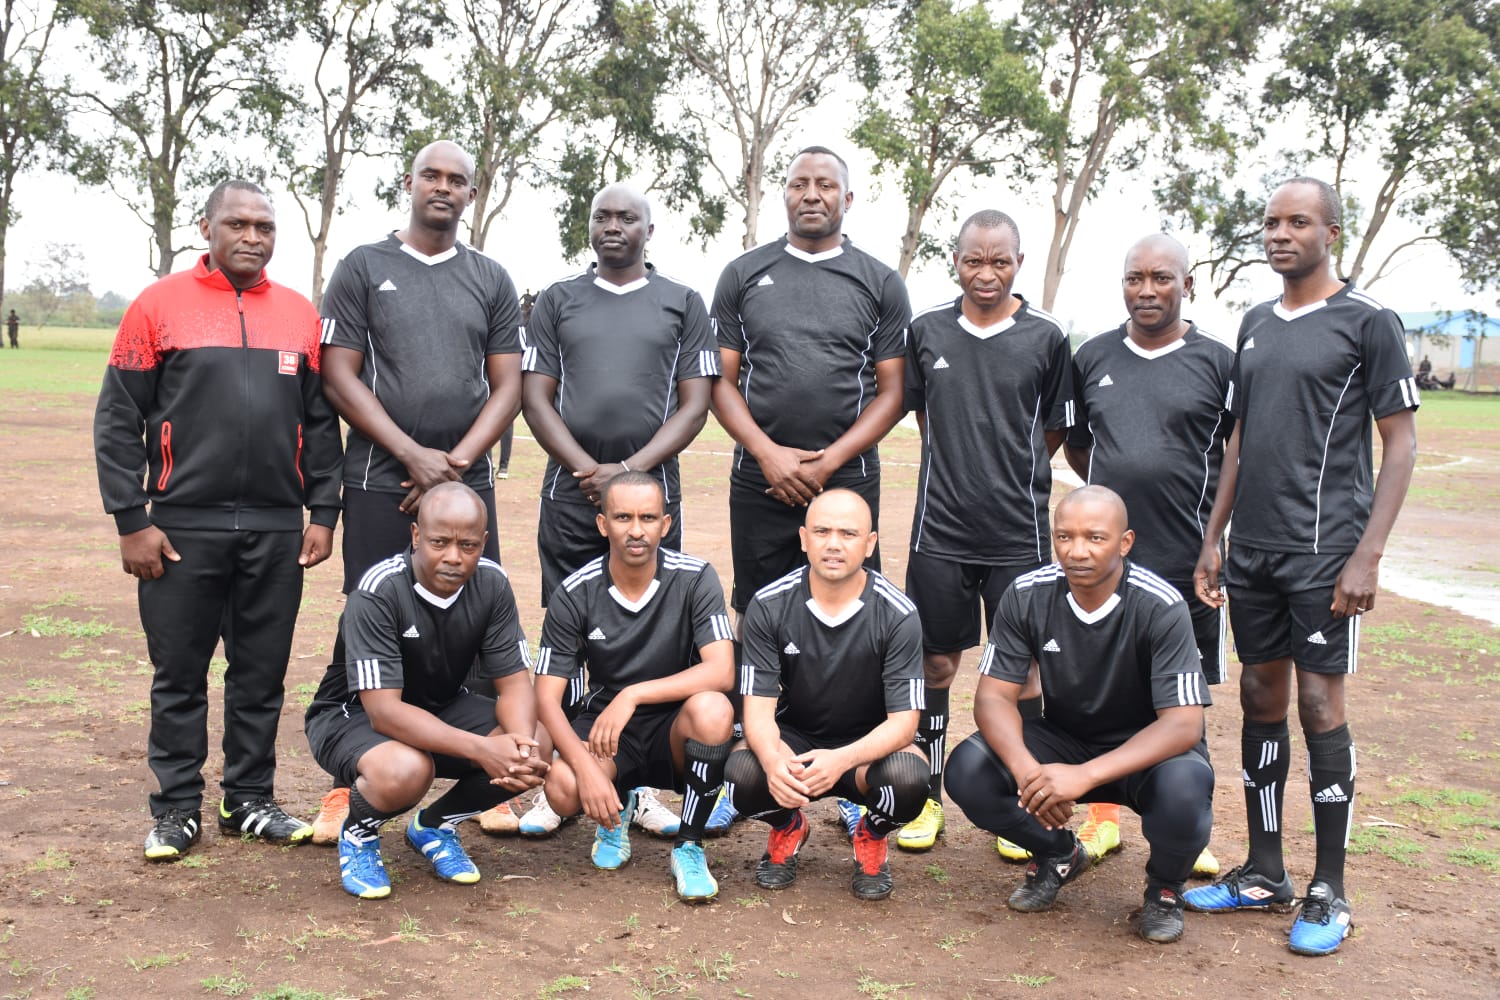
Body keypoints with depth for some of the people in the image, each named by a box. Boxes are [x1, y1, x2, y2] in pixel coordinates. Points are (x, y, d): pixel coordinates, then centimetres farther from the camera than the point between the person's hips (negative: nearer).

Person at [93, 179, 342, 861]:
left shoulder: (301, 316, 9)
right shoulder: (159, 305, 0)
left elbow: (321, 423, 12)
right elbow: (118, 421, -1)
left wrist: (323, 511, 4)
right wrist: (132, 521, -6)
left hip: (277, 530, 2)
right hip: (183, 529, -2)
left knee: (262, 675, 9)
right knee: (179, 675, 6)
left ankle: (250, 800, 21)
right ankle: (177, 808, 19)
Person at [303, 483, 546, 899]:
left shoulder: (491, 583, -13)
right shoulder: (378, 591, -28)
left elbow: (514, 682, -11)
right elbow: (383, 711, -34)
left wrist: (524, 744, -35)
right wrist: (481, 749, -44)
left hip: (441, 708, 5)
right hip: (354, 714, -5)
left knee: (536, 752, -20)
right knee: (405, 771, -39)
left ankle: (434, 825, 7)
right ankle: (358, 834, -2)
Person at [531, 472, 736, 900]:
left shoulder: (695, 579, -13)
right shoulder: (575, 594, -10)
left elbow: (721, 672, -24)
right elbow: (547, 696, -11)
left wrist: (633, 694, -33)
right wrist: (586, 767, -28)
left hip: (674, 727, -1)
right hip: (604, 726, 1)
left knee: (712, 710, -35)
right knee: (563, 789, -31)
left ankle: (689, 847, -12)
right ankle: (617, 809, 10)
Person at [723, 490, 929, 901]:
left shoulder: (897, 615, -16)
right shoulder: (769, 605, -12)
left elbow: (903, 720, -18)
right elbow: (759, 706, -15)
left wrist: (842, 759, -39)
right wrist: (773, 760, -40)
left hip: (868, 746, -1)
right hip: (793, 739, 1)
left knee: (908, 778, -35)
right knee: (742, 773, -32)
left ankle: (872, 838, 5)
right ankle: (787, 828, 8)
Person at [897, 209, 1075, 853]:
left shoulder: (1044, 337, -1)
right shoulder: (927, 330, 3)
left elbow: (1055, 431, 7)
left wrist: (1008, 479, 6)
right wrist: (960, 473, 10)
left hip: (1018, 532, -1)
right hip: (940, 527, 1)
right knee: (936, 662, 8)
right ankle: (927, 798, 20)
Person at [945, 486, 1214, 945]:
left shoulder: (1160, 606, -24)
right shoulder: (1027, 595, -14)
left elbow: (1183, 724, -28)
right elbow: (993, 695, -14)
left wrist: (1085, 775, -42)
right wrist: (1025, 768, -37)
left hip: (1146, 751, -3)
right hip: (1064, 738, 3)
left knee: (1185, 789, -37)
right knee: (968, 770, -23)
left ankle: (1165, 886, 2)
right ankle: (1059, 854, 10)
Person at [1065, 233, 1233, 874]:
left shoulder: (1217, 362, -1)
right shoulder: (1092, 357, 8)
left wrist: (1212, 520, 1)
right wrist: (1122, 494, 9)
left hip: (1188, 559, -2)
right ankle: (1104, 818, 24)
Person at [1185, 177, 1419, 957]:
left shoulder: (1367, 323, -4)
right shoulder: (1255, 323, 14)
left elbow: (1401, 445, -6)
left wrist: (1367, 556, -13)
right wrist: (1213, 538, 12)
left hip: (1323, 552, -6)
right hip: (1252, 550, 6)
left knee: (1320, 707, -3)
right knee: (1261, 700, 10)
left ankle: (1329, 893, 9)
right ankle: (1263, 873, 21)